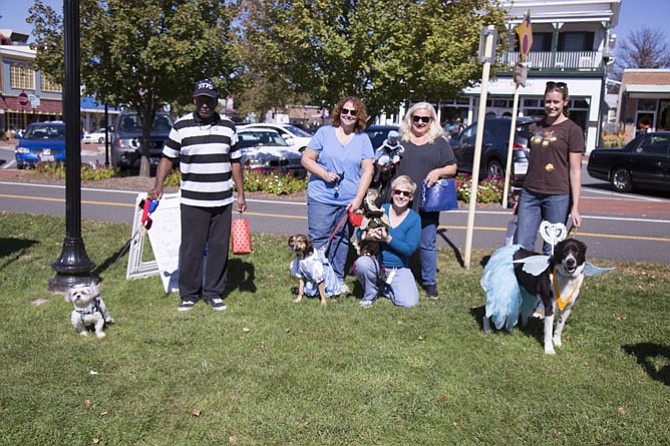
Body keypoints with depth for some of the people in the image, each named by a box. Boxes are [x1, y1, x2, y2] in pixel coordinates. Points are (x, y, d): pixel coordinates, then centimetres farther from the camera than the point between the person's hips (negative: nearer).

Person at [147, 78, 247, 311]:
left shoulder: (228, 127, 9)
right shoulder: (181, 126, 1)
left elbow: (235, 162, 13)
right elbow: (167, 158, 4)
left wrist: (241, 194, 9)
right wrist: (158, 185, -11)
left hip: (223, 201, 2)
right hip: (192, 202, -2)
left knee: (219, 248, 7)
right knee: (191, 249, 1)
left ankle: (214, 292, 21)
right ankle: (189, 294, 16)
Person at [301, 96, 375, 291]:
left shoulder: (363, 139, 8)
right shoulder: (324, 132, 3)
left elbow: (368, 170, 2)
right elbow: (306, 159, 2)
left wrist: (358, 198, -8)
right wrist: (325, 174, -13)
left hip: (350, 201, 2)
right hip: (322, 198, -2)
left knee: (342, 240, 9)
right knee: (318, 239, -3)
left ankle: (338, 279, 22)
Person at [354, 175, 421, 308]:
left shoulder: (414, 219, -3)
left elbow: (410, 249, -12)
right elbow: (360, 233, -2)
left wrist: (388, 239, -26)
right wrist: (367, 235, -27)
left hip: (399, 270, 1)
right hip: (375, 264, -1)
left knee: (409, 302, -17)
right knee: (362, 262, -35)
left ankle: (384, 287, 16)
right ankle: (369, 295, -3)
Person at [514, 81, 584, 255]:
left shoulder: (572, 130, -2)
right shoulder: (535, 127, 12)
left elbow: (575, 170, -5)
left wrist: (575, 207, -9)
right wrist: (520, 196, 17)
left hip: (557, 196, -4)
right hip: (530, 194, 4)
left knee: (551, 250, 2)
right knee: (521, 246, 1)